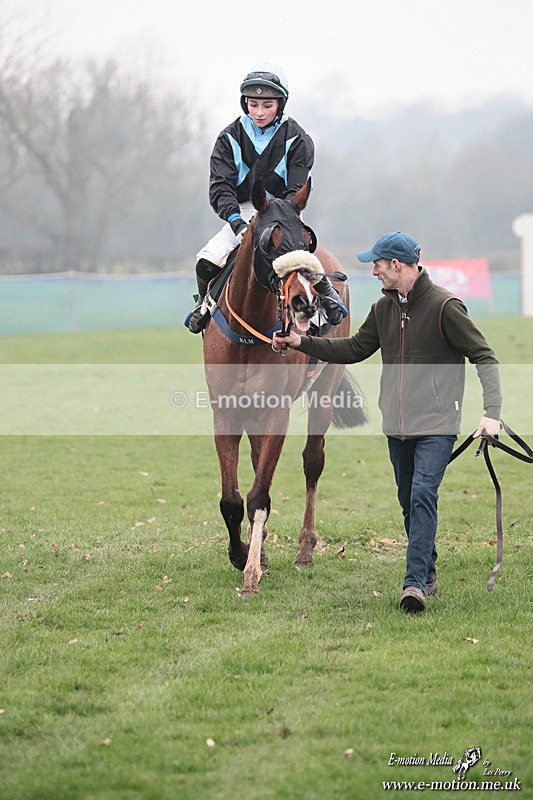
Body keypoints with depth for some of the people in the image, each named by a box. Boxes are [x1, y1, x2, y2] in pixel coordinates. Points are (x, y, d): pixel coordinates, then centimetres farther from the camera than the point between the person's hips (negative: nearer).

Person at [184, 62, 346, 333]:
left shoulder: (297, 140, -5)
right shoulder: (230, 138, 0)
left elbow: (297, 191, -11)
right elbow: (220, 187, -8)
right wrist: (235, 219, -26)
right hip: (242, 215, 2)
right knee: (206, 261, -17)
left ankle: (326, 293, -2)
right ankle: (206, 302, 14)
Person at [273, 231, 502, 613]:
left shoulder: (445, 306, -12)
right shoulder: (383, 309, 9)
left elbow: (485, 357, -12)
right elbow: (354, 349, 21)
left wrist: (492, 412, -23)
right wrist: (302, 342, 13)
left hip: (436, 424, -7)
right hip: (397, 426, 7)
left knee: (423, 495, -18)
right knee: (409, 502, 12)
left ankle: (415, 583, -22)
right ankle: (428, 575, 25)